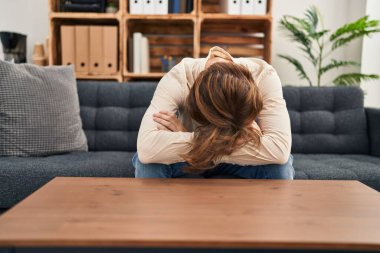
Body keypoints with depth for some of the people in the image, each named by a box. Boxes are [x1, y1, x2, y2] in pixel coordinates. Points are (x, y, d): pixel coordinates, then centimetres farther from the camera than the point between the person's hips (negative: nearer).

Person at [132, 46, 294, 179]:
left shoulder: (264, 75, -30)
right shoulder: (177, 79, -32)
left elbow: (280, 149, -43)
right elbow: (146, 148, -45)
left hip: (243, 160, 1)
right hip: (187, 160, 0)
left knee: (279, 166, -30)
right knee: (149, 165, -32)